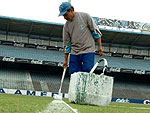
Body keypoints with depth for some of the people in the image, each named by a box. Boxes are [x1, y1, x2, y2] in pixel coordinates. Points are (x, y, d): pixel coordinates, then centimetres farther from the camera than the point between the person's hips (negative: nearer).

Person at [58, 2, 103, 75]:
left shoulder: (85, 16, -3)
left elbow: (95, 31, 1)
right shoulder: (66, 26, 7)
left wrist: (100, 46, -1)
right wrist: (65, 60, 12)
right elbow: (66, 44, 11)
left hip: (88, 51, -4)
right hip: (74, 53, 4)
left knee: (87, 71, -15)